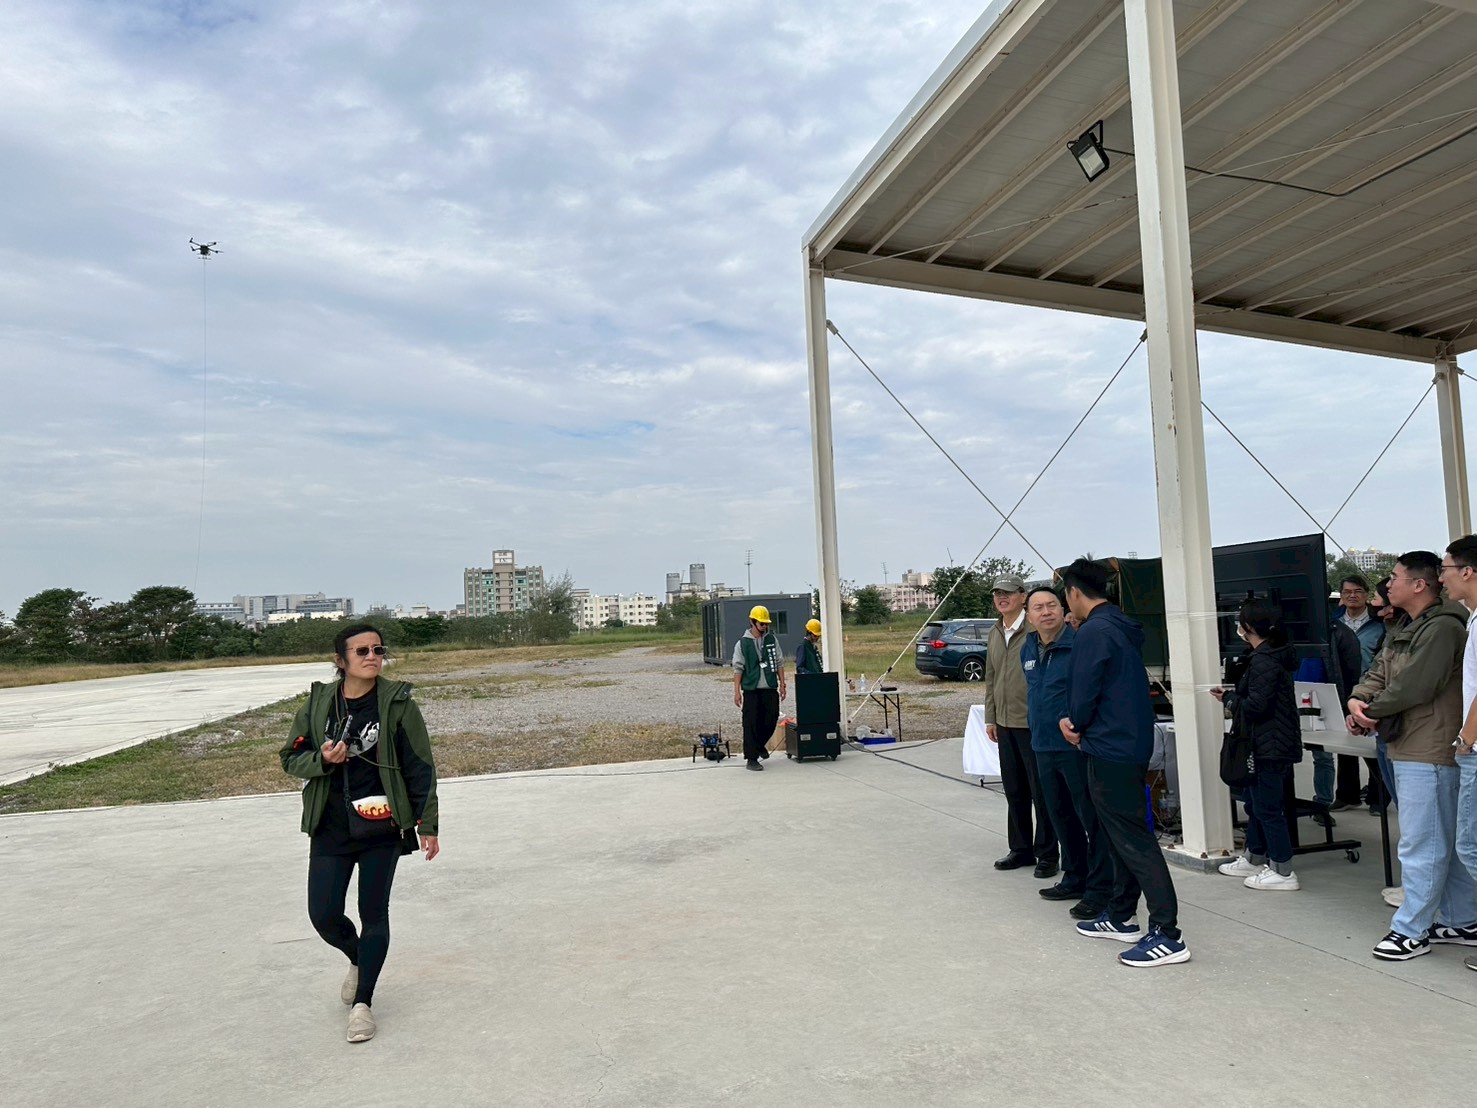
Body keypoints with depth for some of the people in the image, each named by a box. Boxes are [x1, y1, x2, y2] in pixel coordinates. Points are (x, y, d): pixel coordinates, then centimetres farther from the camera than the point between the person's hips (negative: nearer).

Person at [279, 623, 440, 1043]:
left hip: (382, 829, -3)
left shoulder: (397, 703, -9)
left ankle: (362, 1002, 23)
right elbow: (291, 758, 8)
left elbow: (420, 768, -5)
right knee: (324, 916, 5)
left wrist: (427, 825, -5)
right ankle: (358, 960, 39)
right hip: (330, 830, 3)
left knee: (374, 914, 5)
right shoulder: (318, 703, -1)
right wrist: (322, 759, -15)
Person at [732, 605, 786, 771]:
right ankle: (751, 759, 5)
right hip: (751, 689, -3)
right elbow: (738, 668, -3)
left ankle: (759, 745, 33)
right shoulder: (743, 643, -2)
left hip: (770, 689, 3)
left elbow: (779, 663, 12)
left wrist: (782, 684, 7)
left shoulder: (772, 639, 7)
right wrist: (737, 691, -8)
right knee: (751, 724, -3)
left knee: (771, 720, 6)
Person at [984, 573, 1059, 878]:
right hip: (1005, 724, 7)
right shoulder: (994, 634, 12)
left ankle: (1047, 854, 16)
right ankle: (1020, 849, 27)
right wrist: (990, 718, 16)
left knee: (1040, 791, 3)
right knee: (1014, 790, 15)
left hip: (1033, 723, -7)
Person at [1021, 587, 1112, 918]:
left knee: (1092, 818, 0)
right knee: (1061, 817, 18)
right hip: (1043, 747, 8)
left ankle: (1099, 889, 10)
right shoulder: (1027, 650, 10)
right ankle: (1075, 878, 32)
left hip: (1077, 746, -8)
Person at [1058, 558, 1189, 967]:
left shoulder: (1093, 632, -18)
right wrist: (1074, 721, 7)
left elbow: (1084, 691, -18)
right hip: (1133, 745, 10)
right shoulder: (1123, 627, 13)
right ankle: (1121, 917, 28)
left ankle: (1167, 935, -2)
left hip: (1110, 749, -10)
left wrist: (1076, 724, 3)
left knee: (1133, 840, -6)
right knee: (1122, 833, 17)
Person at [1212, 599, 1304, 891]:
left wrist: (1228, 699, -7)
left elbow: (1256, 706, -24)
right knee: (1255, 804, 20)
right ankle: (1254, 860, 32)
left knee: (1268, 809, -2)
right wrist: (1231, 695, 11)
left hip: (1270, 747, -11)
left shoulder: (1263, 661, -20)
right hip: (1269, 744, 11)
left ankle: (1283, 873, 6)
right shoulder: (1273, 656, 12)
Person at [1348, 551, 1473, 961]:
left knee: (1421, 846, -3)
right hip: (1408, 750, 10)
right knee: (1447, 842, 18)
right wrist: (1358, 700, -8)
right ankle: (1462, 922, 29)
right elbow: (1378, 673, 12)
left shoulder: (1442, 628, -16)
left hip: (1429, 753, -10)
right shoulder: (1404, 632, 17)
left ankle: (1410, 930, 5)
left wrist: (1371, 711, -10)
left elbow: (1416, 685, -22)